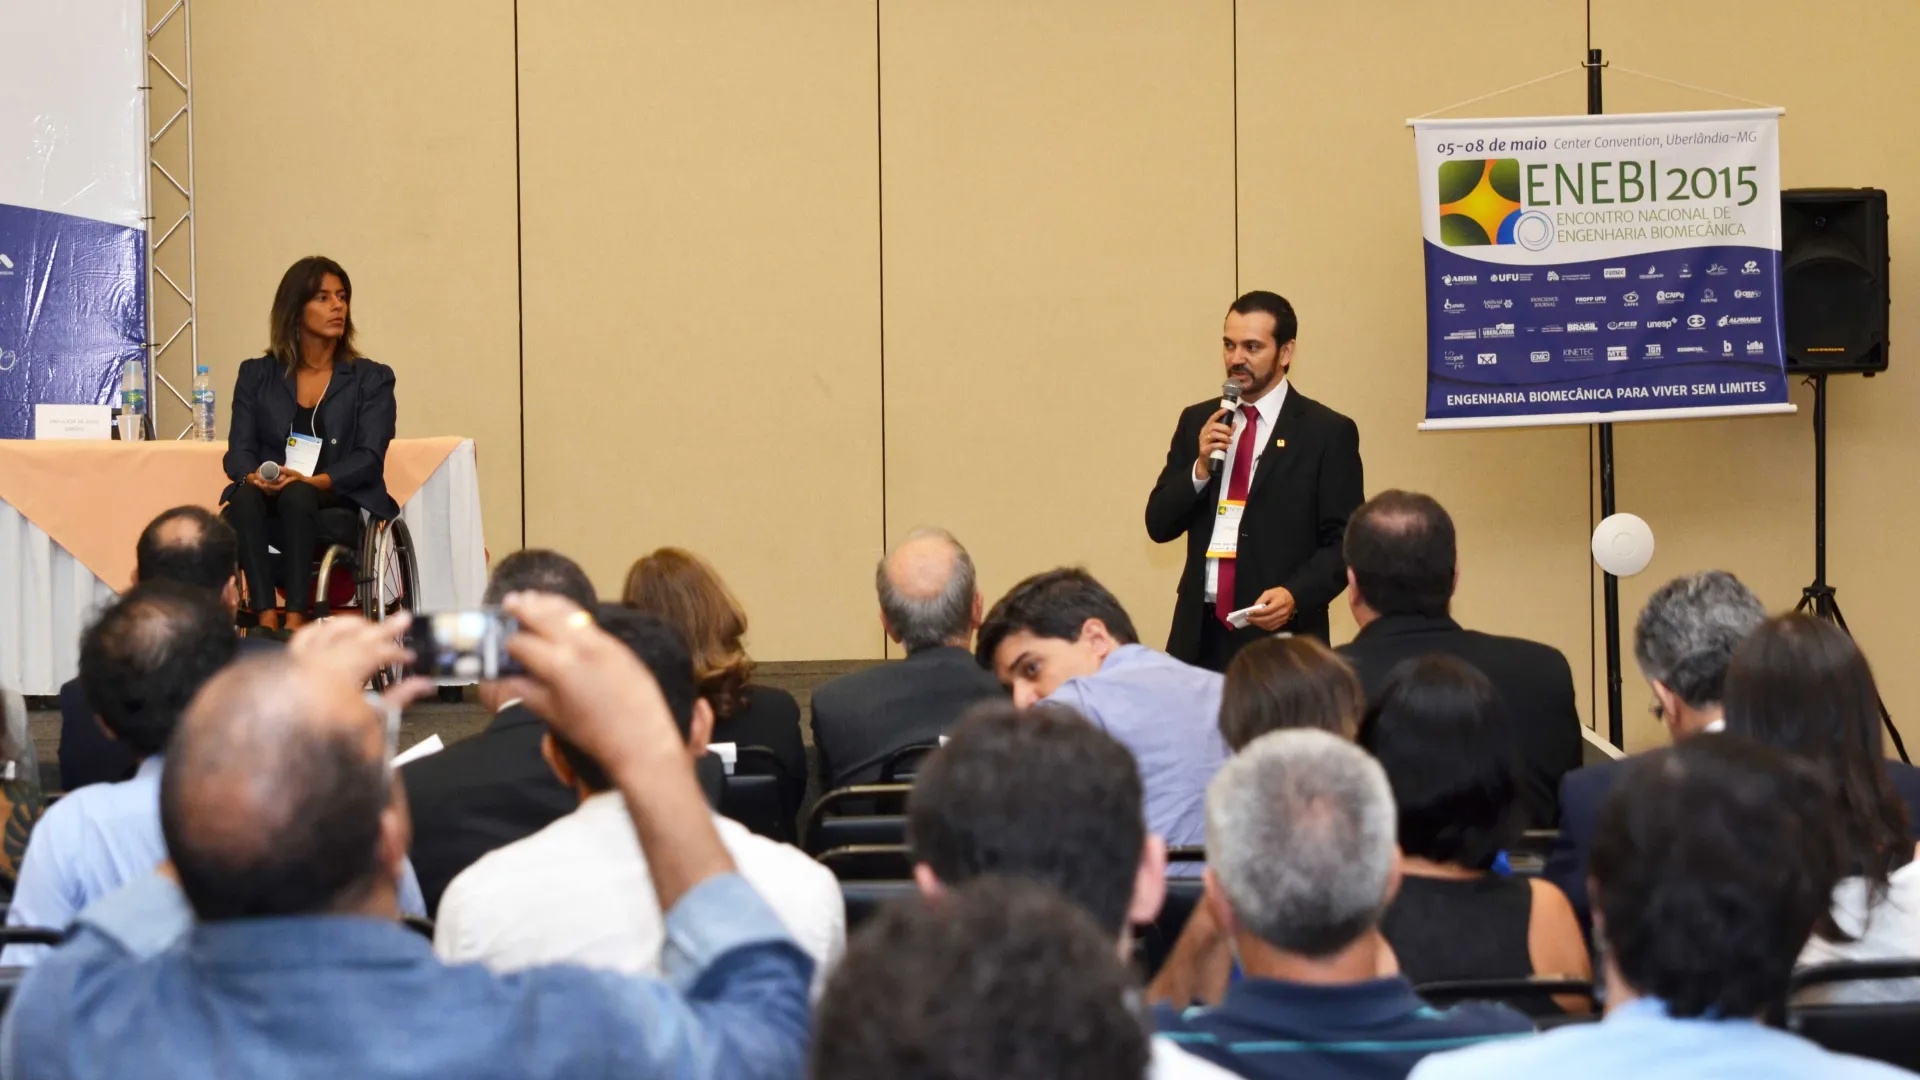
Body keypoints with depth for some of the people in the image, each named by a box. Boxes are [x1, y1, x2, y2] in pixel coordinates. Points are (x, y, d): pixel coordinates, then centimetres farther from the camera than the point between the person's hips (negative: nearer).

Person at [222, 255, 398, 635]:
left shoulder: (372, 379, 11)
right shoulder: (256, 375, 17)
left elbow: (369, 459, -2)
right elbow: (239, 450, 6)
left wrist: (312, 482, -21)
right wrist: (253, 476, -19)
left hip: (343, 509, -1)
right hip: (270, 511, 1)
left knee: (297, 497, -35)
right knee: (244, 497, -33)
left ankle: (296, 623, -44)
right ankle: (266, 623, -44)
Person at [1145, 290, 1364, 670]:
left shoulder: (1328, 432, -1)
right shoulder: (1197, 421, 12)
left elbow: (1344, 542, -4)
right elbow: (1159, 524, 9)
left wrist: (1296, 596, -19)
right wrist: (1201, 468, -7)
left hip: (1281, 635, -3)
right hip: (1200, 633, 3)